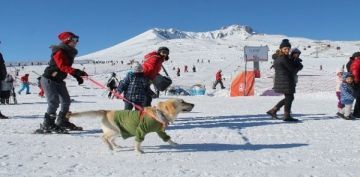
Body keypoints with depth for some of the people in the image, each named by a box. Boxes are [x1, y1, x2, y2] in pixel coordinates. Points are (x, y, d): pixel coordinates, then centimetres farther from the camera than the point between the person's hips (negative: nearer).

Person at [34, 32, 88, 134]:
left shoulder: (69, 53, 8)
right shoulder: (59, 52, -19)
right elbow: (62, 66, -33)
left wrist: (77, 76, 2)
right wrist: (76, 72, -46)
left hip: (59, 80, 9)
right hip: (49, 79, -9)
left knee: (66, 101, 11)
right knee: (54, 101, -17)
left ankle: (62, 122, 27)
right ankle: (47, 126, -9)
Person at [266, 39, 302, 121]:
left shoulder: (277, 57, 12)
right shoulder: (284, 58, -17)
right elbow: (292, 68, -13)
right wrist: (298, 67, 8)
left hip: (279, 80, 10)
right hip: (285, 80, -10)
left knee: (288, 97, 18)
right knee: (289, 97, 3)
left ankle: (273, 111, 18)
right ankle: (287, 116, 12)